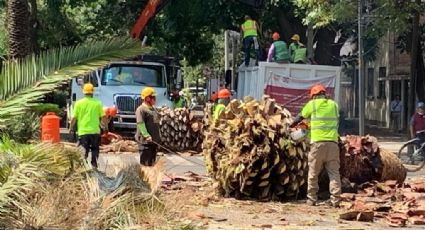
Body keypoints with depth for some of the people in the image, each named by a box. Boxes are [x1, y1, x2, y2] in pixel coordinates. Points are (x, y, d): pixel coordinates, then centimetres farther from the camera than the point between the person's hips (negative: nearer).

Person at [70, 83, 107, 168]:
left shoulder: (79, 103, -3)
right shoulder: (97, 103, -2)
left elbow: (74, 118, -3)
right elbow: (103, 117, -1)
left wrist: (71, 127, 11)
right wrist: (105, 126, 13)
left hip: (83, 131, 0)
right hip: (95, 131, 0)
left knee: (84, 151, 7)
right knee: (95, 149, 13)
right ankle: (94, 164, 10)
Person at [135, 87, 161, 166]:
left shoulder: (153, 109, 17)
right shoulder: (141, 109, -12)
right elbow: (140, 124, -20)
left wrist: (158, 137, 22)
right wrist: (146, 135, -29)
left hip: (154, 140, 9)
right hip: (145, 141, -9)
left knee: (152, 162, 15)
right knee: (145, 163, -6)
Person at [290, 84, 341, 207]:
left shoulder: (312, 104, 6)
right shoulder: (334, 104, 13)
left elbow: (300, 117, 16)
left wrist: (291, 126, 36)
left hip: (318, 143, -2)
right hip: (333, 142, 2)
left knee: (313, 173, 8)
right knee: (334, 173, 1)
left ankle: (311, 199, 9)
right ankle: (335, 199, -6)